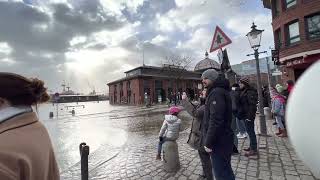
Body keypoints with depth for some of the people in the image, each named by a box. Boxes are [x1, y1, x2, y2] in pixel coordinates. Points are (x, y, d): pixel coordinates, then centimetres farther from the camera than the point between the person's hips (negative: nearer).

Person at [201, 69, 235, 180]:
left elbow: (215, 120, -28)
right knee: (226, 170, 24)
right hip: (222, 139, 10)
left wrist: (208, 142, -21)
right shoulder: (220, 91, 14)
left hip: (219, 141, -10)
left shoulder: (216, 92, -20)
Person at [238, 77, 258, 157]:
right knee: (250, 131, 18)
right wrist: (240, 114, 18)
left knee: (250, 132, -2)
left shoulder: (250, 92, -15)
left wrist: (250, 116, -23)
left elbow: (252, 105, -21)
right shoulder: (243, 91, 14)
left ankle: (254, 150, 9)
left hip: (248, 115, -10)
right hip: (245, 115, 10)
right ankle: (252, 147, 31)